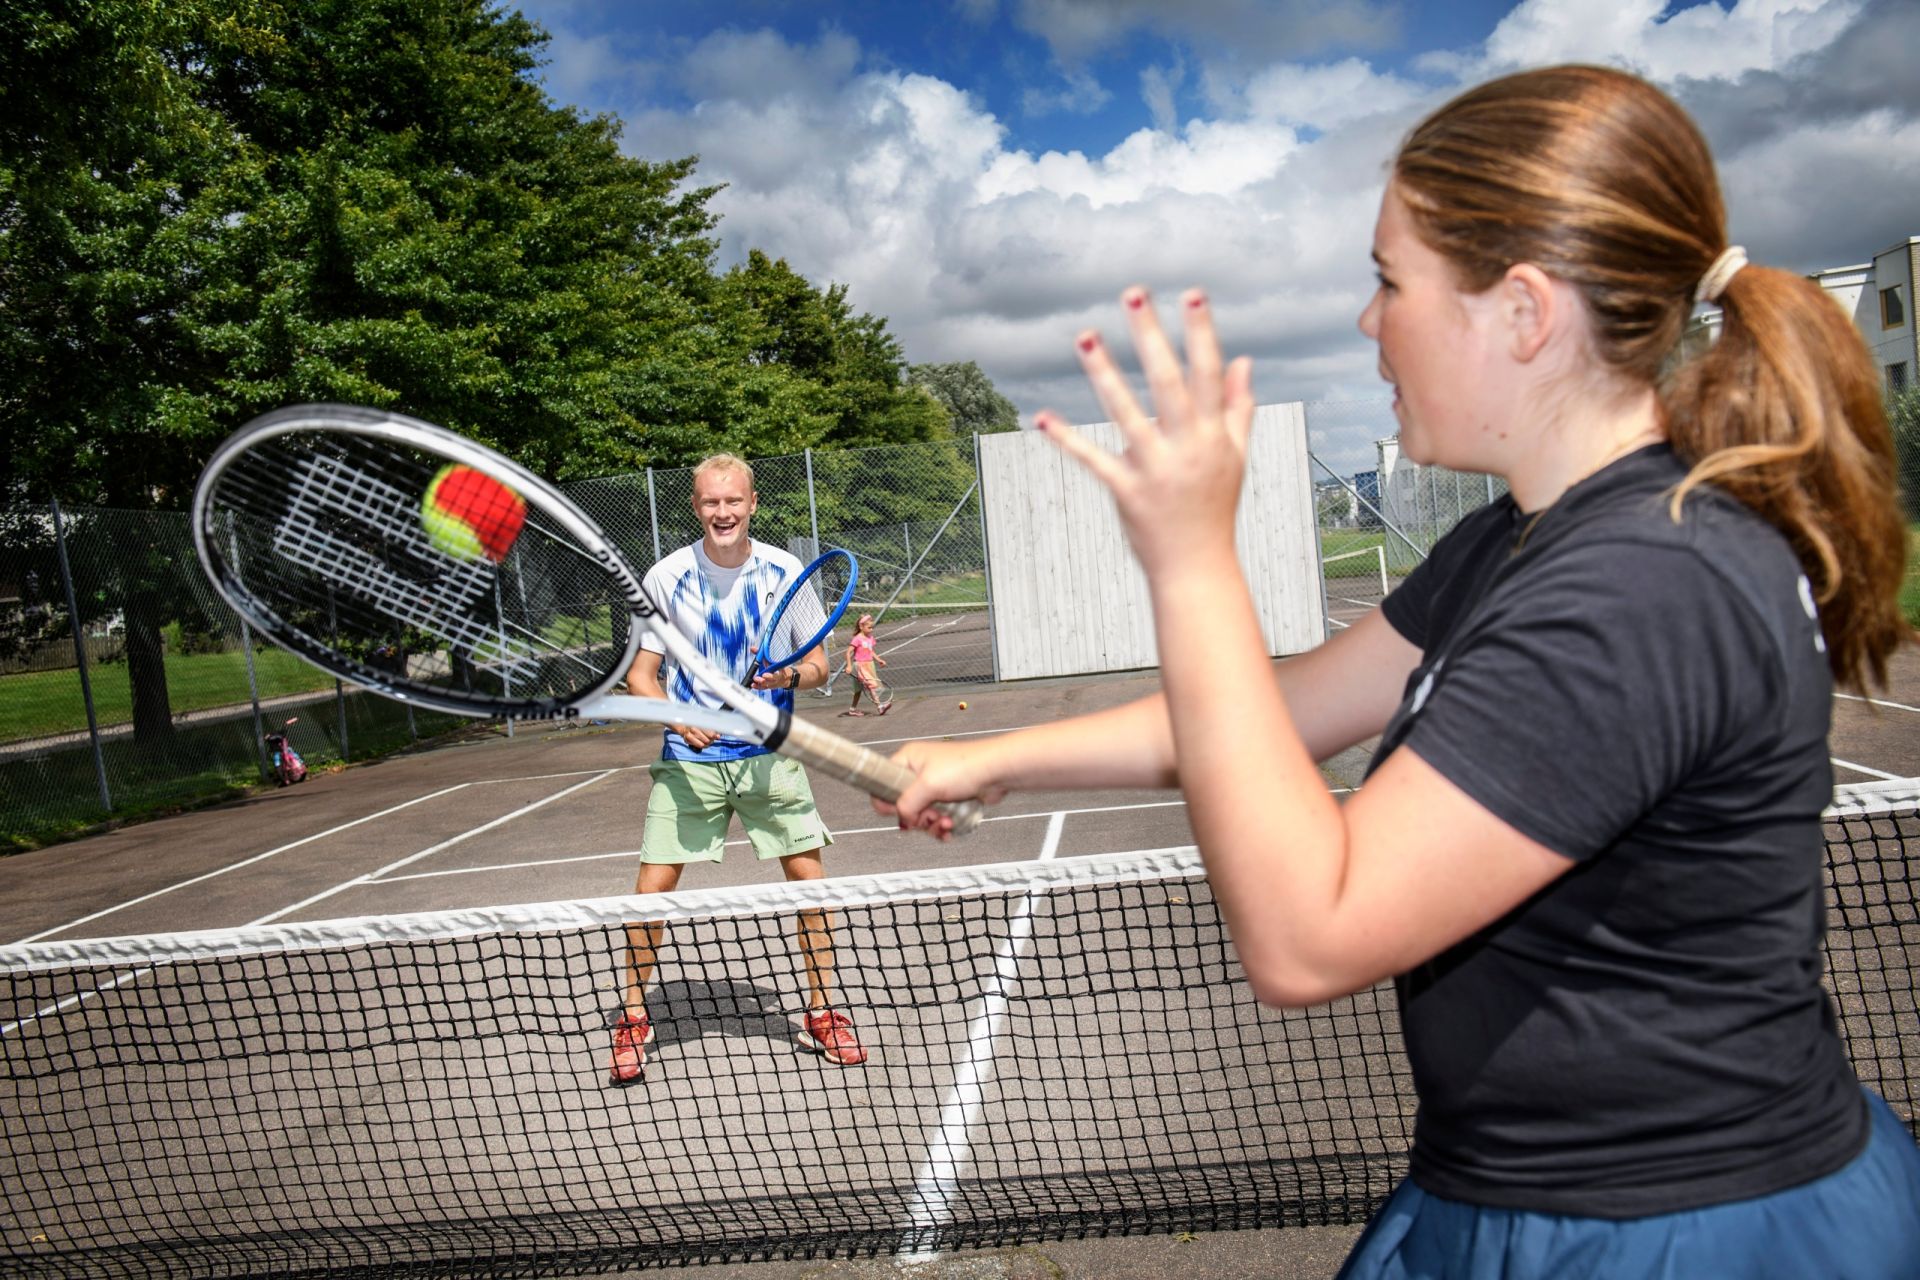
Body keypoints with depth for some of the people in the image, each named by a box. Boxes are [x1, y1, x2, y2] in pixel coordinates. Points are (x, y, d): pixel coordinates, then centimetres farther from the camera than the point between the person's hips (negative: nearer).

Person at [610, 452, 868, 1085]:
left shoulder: (784, 571, -2)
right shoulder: (666, 577, -4)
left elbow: (817, 664, 5)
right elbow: (640, 673, 0)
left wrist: (790, 675, -18)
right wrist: (677, 718, -18)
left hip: (770, 755, 1)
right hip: (689, 758, -1)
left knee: (809, 876, -3)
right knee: (653, 888, -4)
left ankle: (822, 1014, 16)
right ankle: (633, 1017, 18)